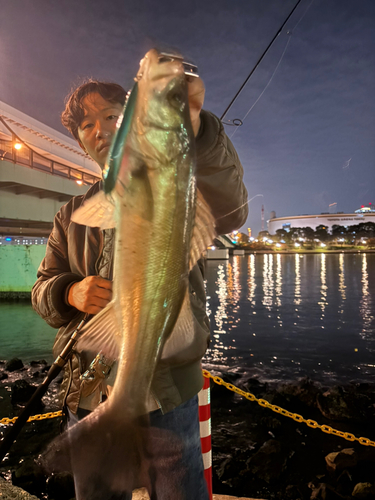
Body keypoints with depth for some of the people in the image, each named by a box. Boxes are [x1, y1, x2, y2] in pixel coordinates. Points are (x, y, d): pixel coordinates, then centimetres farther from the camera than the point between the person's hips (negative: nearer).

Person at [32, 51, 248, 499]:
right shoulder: (72, 215, 11)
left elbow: (228, 211, -24)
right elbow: (42, 289, 11)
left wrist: (191, 127, -41)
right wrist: (70, 293, -13)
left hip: (165, 391, -3)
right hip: (88, 396, 5)